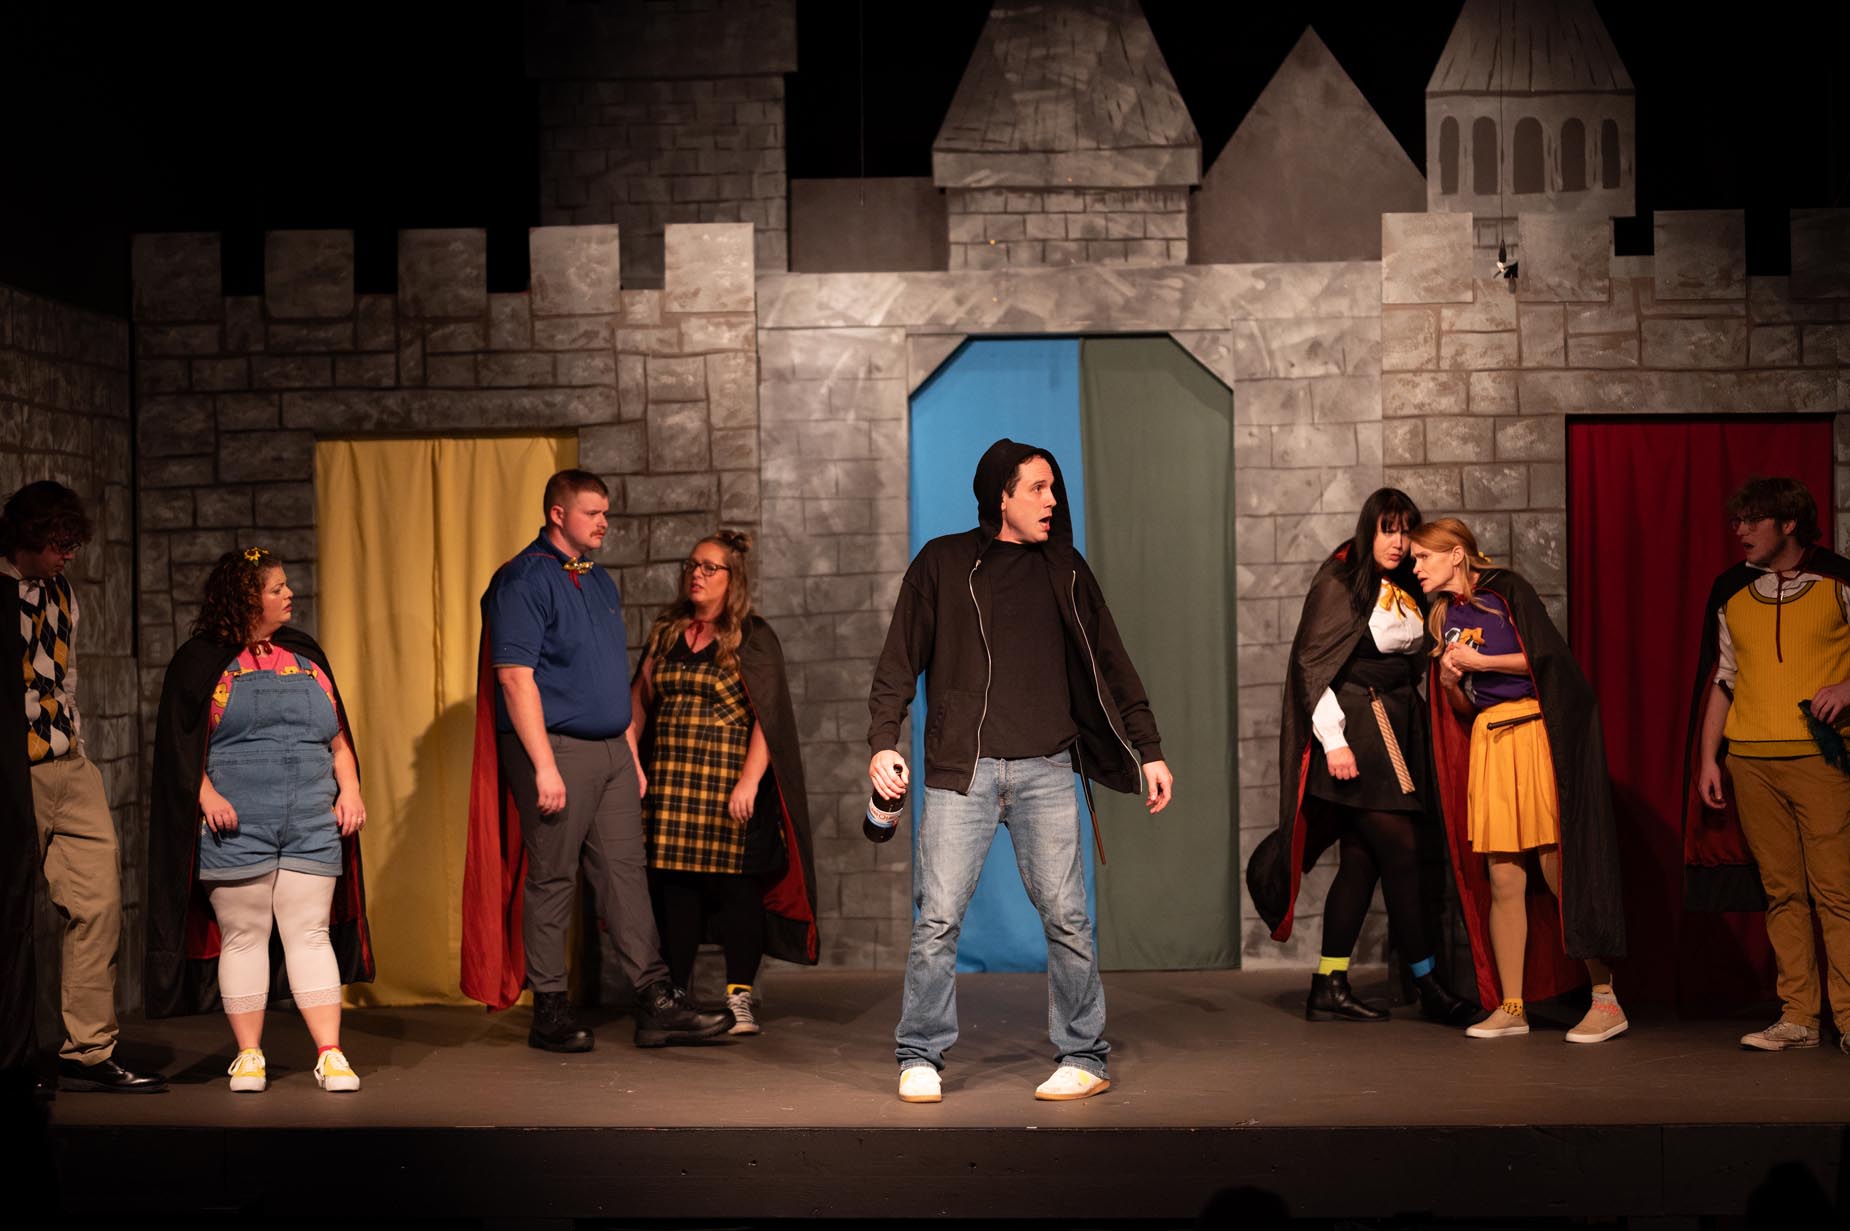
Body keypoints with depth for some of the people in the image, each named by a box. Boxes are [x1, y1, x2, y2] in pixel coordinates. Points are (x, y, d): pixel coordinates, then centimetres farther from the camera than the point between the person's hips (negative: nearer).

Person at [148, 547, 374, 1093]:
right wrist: (207, 795, -13)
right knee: (243, 936, 1)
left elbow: (337, 737, 18)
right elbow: (180, 742, 0)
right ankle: (249, 1055, 11)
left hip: (311, 824, 3)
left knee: (311, 934, -1)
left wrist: (350, 791, 6)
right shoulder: (201, 661, 4)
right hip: (236, 824, -3)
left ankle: (330, 1054, -1)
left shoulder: (305, 654, 16)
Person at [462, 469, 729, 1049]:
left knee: (626, 874, 5)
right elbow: (515, 676, -15)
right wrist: (544, 766, -20)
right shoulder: (523, 579, -8)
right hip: (555, 749, -8)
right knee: (551, 881, 0)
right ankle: (550, 1012, 8)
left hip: (610, 750, 8)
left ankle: (657, 1004, 5)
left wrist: (632, 756, 18)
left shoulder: (599, 581, 18)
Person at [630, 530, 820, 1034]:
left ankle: (740, 998, 2)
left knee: (736, 887, -4)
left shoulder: (753, 639, -1)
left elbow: (767, 715, -8)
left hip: (730, 787, -4)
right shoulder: (666, 632, 14)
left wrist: (749, 781, -17)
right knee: (675, 888, 4)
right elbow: (640, 697, 18)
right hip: (671, 784, 4)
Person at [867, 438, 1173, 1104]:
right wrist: (883, 741, -7)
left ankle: (1084, 1057, 9)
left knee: (1065, 916, -1)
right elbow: (900, 661, 6)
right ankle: (921, 1057, 9)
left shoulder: (1062, 569, 12)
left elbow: (1108, 663, 15)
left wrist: (1149, 750, 10)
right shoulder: (942, 563, 7)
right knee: (938, 918, -3)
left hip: (1044, 770, 2)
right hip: (959, 769, -1)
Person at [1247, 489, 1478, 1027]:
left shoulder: (1405, 592, 15)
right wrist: (1333, 740, -18)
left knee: (1363, 858, 6)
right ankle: (1428, 986, 1)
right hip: (1352, 730, -8)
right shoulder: (1339, 583, -8)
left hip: (1395, 729, 8)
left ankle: (1329, 987, 11)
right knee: (1400, 850, -7)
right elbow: (1312, 663, -12)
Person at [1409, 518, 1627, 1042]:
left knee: (1559, 870, -7)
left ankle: (1606, 1000, 0)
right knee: (1502, 882, 2)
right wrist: (1451, 683, -2)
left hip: (1535, 732, -6)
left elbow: (1547, 654, -11)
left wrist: (1480, 662, -7)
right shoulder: (1445, 618, 16)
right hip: (1486, 740, 6)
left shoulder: (1506, 591, -1)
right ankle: (1511, 1008, 7)